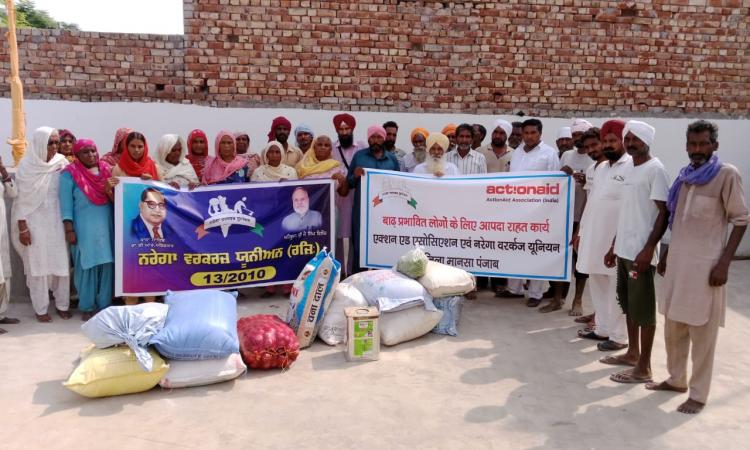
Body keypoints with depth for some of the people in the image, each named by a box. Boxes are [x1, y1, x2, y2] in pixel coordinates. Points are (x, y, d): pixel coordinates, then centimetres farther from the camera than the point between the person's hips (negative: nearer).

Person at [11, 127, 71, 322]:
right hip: (35, 222, -2)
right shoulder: (27, 165, -6)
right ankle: (41, 308, 14)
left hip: (56, 221, 2)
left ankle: (62, 304, 18)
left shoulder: (62, 162, 0)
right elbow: (21, 197, -4)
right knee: (38, 265, 4)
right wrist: (22, 227, -8)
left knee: (61, 262, 5)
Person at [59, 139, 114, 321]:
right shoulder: (70, 174, -3)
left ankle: (105, 305, 14)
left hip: (106, 225, 4)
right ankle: (87, 307, 12)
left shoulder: (106, 170, 9)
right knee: (87, 265, 1)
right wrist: (69, 229, -11)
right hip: (84, 228, -4)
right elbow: (66, 203, -6)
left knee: (107, 264, 4)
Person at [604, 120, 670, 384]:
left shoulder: (655, 169, -10)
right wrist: (614, 246, 19)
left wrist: (649, 248, -22)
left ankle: (644, 368, 5)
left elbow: (664, 212, -15)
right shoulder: (630, 170, 16)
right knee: (627, 303, 17)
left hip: (641, 251, -9)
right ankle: (633, 352, 31)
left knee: (643, 308, -2)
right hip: (625, 250, 9)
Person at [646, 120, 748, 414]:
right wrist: (666, 254, 18)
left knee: (702, 331, 1)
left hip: (706, 264, -7)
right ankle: (677, 379, 32)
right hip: (678, 260, 7)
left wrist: (724, 263, -14)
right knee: (673, 327, 15)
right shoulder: (684, 175, 10)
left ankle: (699, 394, 13)